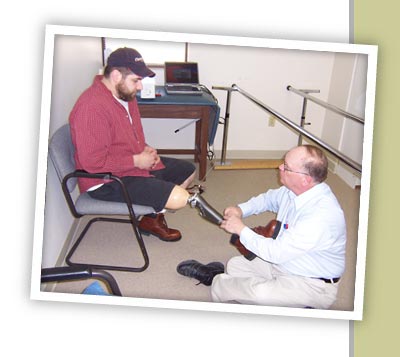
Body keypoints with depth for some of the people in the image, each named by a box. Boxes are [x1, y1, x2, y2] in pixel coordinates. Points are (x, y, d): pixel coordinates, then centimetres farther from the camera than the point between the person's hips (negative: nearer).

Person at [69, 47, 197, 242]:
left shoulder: (125, 94, 4)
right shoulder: (92, 106, -27)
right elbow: (93, 163, -30)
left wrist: (144, 148, 0)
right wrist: (136, 160, -20)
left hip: (138, 163, 10)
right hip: (107, 181, -10)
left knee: (188, 170, 17)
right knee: (179, 198, -21)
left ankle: (154, 213, 17)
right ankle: (150, 219, 13)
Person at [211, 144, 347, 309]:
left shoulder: (322, 215, -34)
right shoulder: (293, 190, -7)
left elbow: (277, 253, -31)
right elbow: (269, 198, 17)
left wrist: (241, 229, -20)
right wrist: (241, 209, -1)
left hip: (312, 284, -8)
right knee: (235, 265, 9)